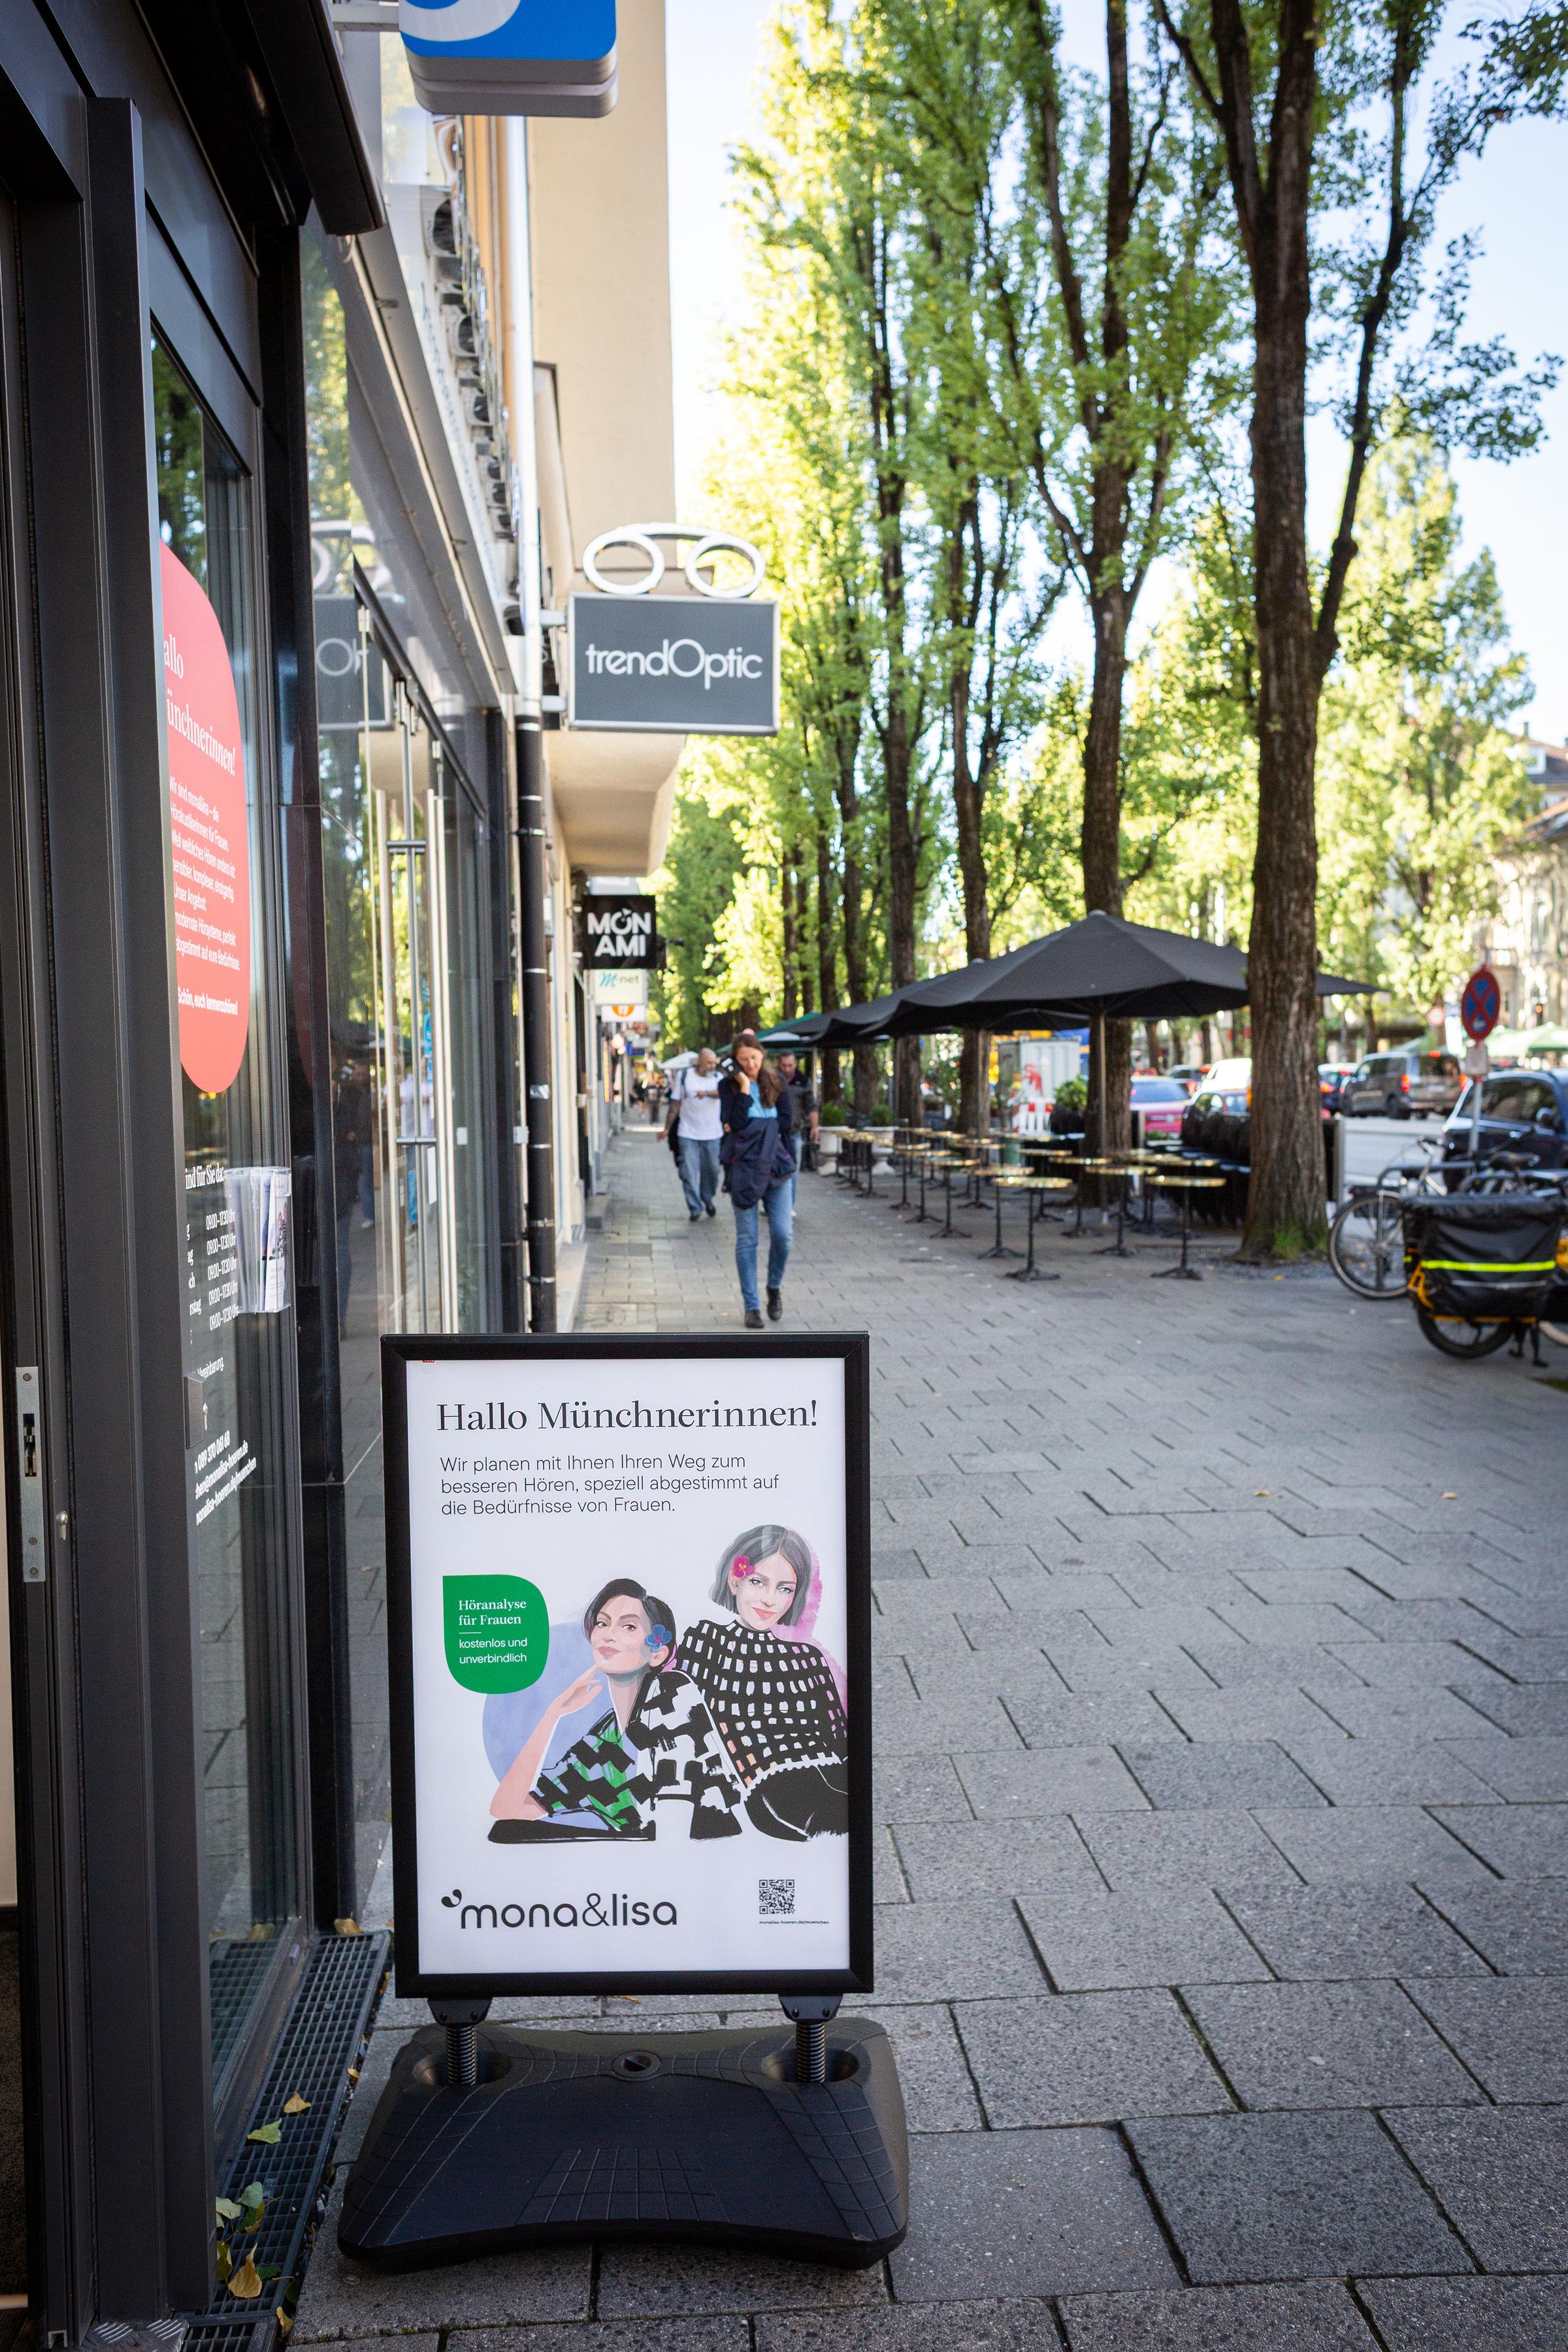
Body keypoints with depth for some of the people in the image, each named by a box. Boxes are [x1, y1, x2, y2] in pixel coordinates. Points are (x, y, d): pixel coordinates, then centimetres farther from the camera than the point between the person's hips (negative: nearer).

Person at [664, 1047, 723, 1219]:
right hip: (688, 1134, -1)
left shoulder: (718, 1077, 5)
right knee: (689, 1172, -5)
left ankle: (708, 1199, 33)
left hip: (713, 1134, 2)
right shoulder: (685, 1077, 2)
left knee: (712, 1170, 9)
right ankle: (695, 1208, 1)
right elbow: (675, 1104, 4)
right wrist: (667, 1128, 2)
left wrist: (707, 1093, -38)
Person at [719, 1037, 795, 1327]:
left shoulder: (777, 1083, 8)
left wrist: (752, 1128, -7)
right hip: (744, 1167, -2)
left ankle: (775, 1287, 21)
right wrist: (744, 1087, -14)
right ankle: (751, 1307, 6)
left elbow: (786, 1122, -2)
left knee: (783, 1233, -6)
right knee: (747, 1239, 0)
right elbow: (737, 1123, -13)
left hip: (777, 1164, 2)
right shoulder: (728, 1086, 1)